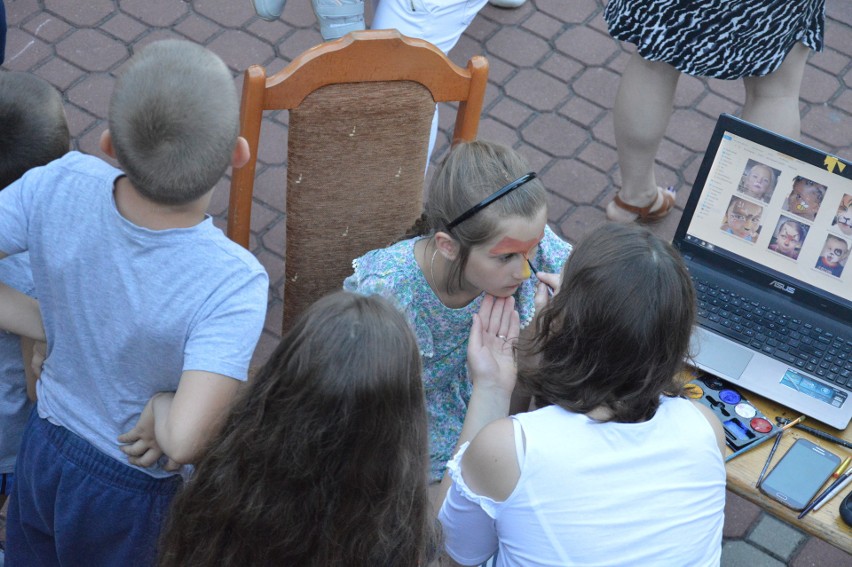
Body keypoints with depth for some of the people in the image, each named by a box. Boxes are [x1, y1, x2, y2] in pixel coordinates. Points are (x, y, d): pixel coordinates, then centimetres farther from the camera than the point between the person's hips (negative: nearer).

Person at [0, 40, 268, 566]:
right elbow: (186, 440, -43)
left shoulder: (59, 187, -26)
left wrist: (53, 326, -9)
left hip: (42, 449, 3)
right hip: (133, 496, -3)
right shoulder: (233, 284, -37)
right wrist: (162, 407, -22)